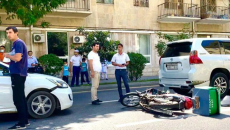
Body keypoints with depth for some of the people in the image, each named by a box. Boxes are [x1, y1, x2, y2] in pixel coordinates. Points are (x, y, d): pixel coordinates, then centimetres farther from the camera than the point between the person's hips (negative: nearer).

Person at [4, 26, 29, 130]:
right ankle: (25, 121, 19)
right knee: (20, 98, 13)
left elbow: (17, 58, -23)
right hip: (17, 74, 11)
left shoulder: (19, 43, -12)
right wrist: (9, 57, 7)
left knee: (18, 99, -9)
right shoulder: (16, 44, 19)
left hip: (18, 74, -11)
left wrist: (7, 55, -7)